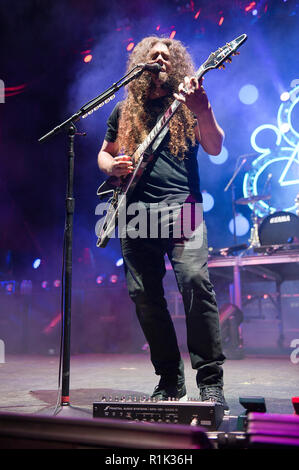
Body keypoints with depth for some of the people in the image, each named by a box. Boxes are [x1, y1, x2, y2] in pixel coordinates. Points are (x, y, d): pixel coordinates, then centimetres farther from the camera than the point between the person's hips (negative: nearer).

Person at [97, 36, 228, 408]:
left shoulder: (186, 105, 12)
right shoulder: (124, 111, 20)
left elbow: (214, 147, -1)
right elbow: (103, 153, 27)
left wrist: (201, 108, -17)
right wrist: (112, 167, 4)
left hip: (181, 208, -3)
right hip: (136, 211, 3)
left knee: (195, 280, -22)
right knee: (144, 295, 0)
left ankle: (210, 381, -10)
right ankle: (170, 380, 15)